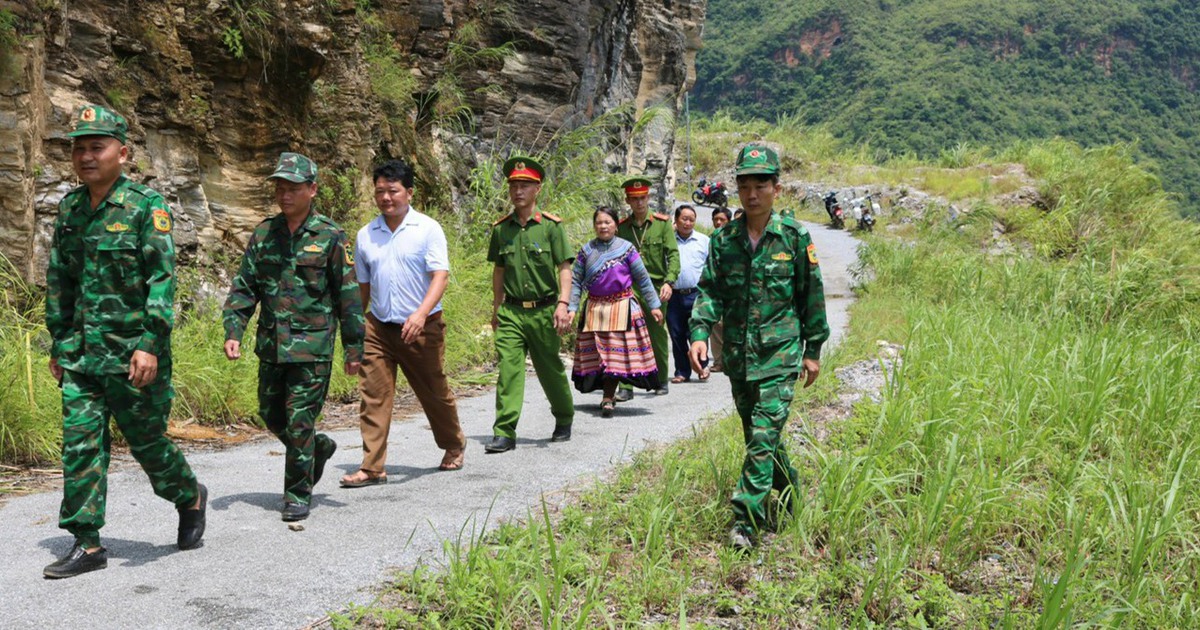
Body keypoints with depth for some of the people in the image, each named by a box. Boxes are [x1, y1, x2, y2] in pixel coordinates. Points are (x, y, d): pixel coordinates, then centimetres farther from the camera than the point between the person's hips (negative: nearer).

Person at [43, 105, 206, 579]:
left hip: (134, 352, -5)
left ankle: (190, 498, 33)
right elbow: (58, 281, 17)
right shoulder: (69, 209, 10)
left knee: (146, 441, 6)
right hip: (82, 353, 5)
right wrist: (58, 343, 16)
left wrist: (151, 344, -21)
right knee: (79, 442, 1)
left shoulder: (146, 207, -8)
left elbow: (163, 279, -14)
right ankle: (87, 545, 9)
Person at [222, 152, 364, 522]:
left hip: (312, 346, -5)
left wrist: (354, 347, -4)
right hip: (270, 345, 5)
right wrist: (233, 331, -2)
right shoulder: (264, 234, 7)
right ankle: (319, 448, 40)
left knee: (299, 422, -3)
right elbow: (245, 287, 10)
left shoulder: (330, 237, -5)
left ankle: (298, 495, 12)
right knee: (271, 416, 15)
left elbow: (348, 296, -3)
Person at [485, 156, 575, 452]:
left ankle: (564, 419, 34)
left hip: (543, 310, -2)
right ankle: (504, 433, -6)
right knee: (508, 368, -9)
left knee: (550, 369, 11)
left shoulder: (550, 225, -4)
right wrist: (496, 309, 17)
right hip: (511, 312, 2)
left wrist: (563, 304, -16)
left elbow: (564, 268, -5)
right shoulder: (501, 228, 6)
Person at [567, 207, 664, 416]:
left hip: (622, 307, -2)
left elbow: (643, 279, 3)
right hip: (594, 308, 3)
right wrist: (571, 308, -6)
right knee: (597, 354, 6)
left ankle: (607, 399, -2)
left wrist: (654, 305, 3)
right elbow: (575, 281, 4)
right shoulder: (587, 250, 4)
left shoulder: (626, 248, -2)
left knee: (615, 353, -5)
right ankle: (608, 396, 20)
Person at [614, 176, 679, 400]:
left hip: (655, 287, -1)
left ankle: (661, 380, 27)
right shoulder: (621, 227, 8)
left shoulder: (662, 223, 3)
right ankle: (626, 386, -7)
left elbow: (673, 254, -3)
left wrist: (669, 281, -17)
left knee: (657, 335, 9)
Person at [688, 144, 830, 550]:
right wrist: (699, 333, -12)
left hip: (780, 352, -4)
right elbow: (711, 291, 4)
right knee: (757, 434, 15)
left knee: (764, 436, -12)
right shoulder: (724, 239, 4)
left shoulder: (795, 236, -4)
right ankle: (787, 491, 36)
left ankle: (747, 519, -9)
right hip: (738, 353, 4)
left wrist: (813, 350, 3)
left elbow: (811, 295, 2)